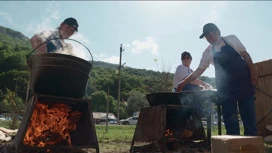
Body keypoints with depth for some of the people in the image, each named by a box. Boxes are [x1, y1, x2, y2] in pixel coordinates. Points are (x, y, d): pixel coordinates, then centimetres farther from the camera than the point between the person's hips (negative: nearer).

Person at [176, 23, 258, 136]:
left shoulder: (232, 39, 0)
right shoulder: (208, 52, 3)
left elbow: (245, 56, 3)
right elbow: (199, 70, 2)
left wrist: (252, 73, -5)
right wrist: (184, 82, -5)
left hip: (243, 82, -1)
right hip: (225, 88, 1)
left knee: (248, 114, 1)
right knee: (230, 119, 0)